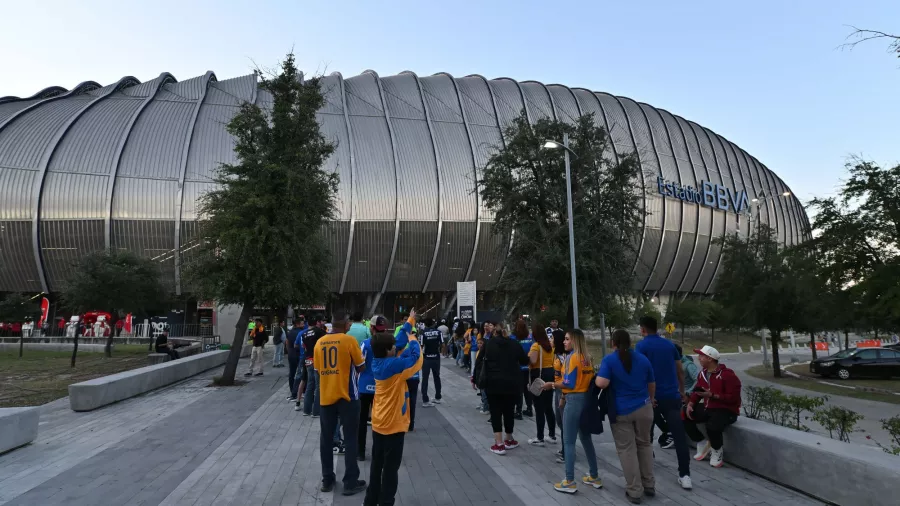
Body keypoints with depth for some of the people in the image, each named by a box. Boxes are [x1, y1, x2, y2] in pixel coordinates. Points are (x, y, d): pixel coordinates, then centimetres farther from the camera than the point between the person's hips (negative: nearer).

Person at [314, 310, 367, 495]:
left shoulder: (320, 342, 2)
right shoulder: (349, 340, -11)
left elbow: (317, 368, 10)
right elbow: (361, 367, -4)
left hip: (326, 396, 4)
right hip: (347, 396, -4)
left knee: (326, 438, 13)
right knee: (350, 439, 5)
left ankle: (327, 480, 20)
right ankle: (350, 483, 9)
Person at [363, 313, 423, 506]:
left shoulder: (378, 362, 1)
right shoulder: (393, 365, -23)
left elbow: (398, 340, 9)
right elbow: (415, 356, -20)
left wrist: (410, 322, 12)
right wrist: (413, 339, -2)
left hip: (378, 424, 8)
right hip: (393, 425, -8)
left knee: (376, 465, 19)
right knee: (391, 468, 3)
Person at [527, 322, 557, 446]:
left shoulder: (536, 345, -14)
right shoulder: (550, 345, 9)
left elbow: (532, 361, -26)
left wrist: (528, 356, -7)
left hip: (538, 375, -8)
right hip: (550, 374, 8)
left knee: (539, 409, -1)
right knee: (549, 407, 16)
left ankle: (540, 438, 5)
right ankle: (553, 436, 23)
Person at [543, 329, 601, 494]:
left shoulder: (572, 357, -13)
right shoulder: (587, 358, 11)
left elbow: (569, 383, -18)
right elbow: (588, 379, 15)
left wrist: (552, 385, -8)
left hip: (574, 400, -9)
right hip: (587, 399, 9)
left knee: (569, 442, -1)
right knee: (586, 439, 18)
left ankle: (569, 482, 3)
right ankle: (594, 477, 26)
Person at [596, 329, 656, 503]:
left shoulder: (609, 360, -9)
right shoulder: (643, 359, 4)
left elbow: (601, 383, -22)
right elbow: (652, 385, 14)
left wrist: (595, 378, 0)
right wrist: (651, 401, 31)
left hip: (621, 411, -4)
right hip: (643, 407, 4)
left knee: (626, 449, 5)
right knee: (645, 444, 19)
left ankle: (634, 491, 9)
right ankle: (649, 485, 27)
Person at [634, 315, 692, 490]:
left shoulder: (641, 346, -6)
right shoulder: (670, 344, 7)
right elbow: (680, 371, 12)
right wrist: (682, 391, 22)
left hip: (652, 397, -3)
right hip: (672, 395, 3)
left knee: (646, 434, 16)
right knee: (679, 435, 1)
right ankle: (685, 475, -1)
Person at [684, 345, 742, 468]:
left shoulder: (727, 374, -18)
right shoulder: (703, 373, 6)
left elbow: (733, 398, -20)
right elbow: (697, 391, 11)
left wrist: (712, 395, -25)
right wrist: (690, 403, -6)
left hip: (726, 410, -8)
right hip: (707, 407, 8)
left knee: (712, 427, -35)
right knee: (684, 416, -8)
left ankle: (717, 451, 0)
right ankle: (703, 444, 10)